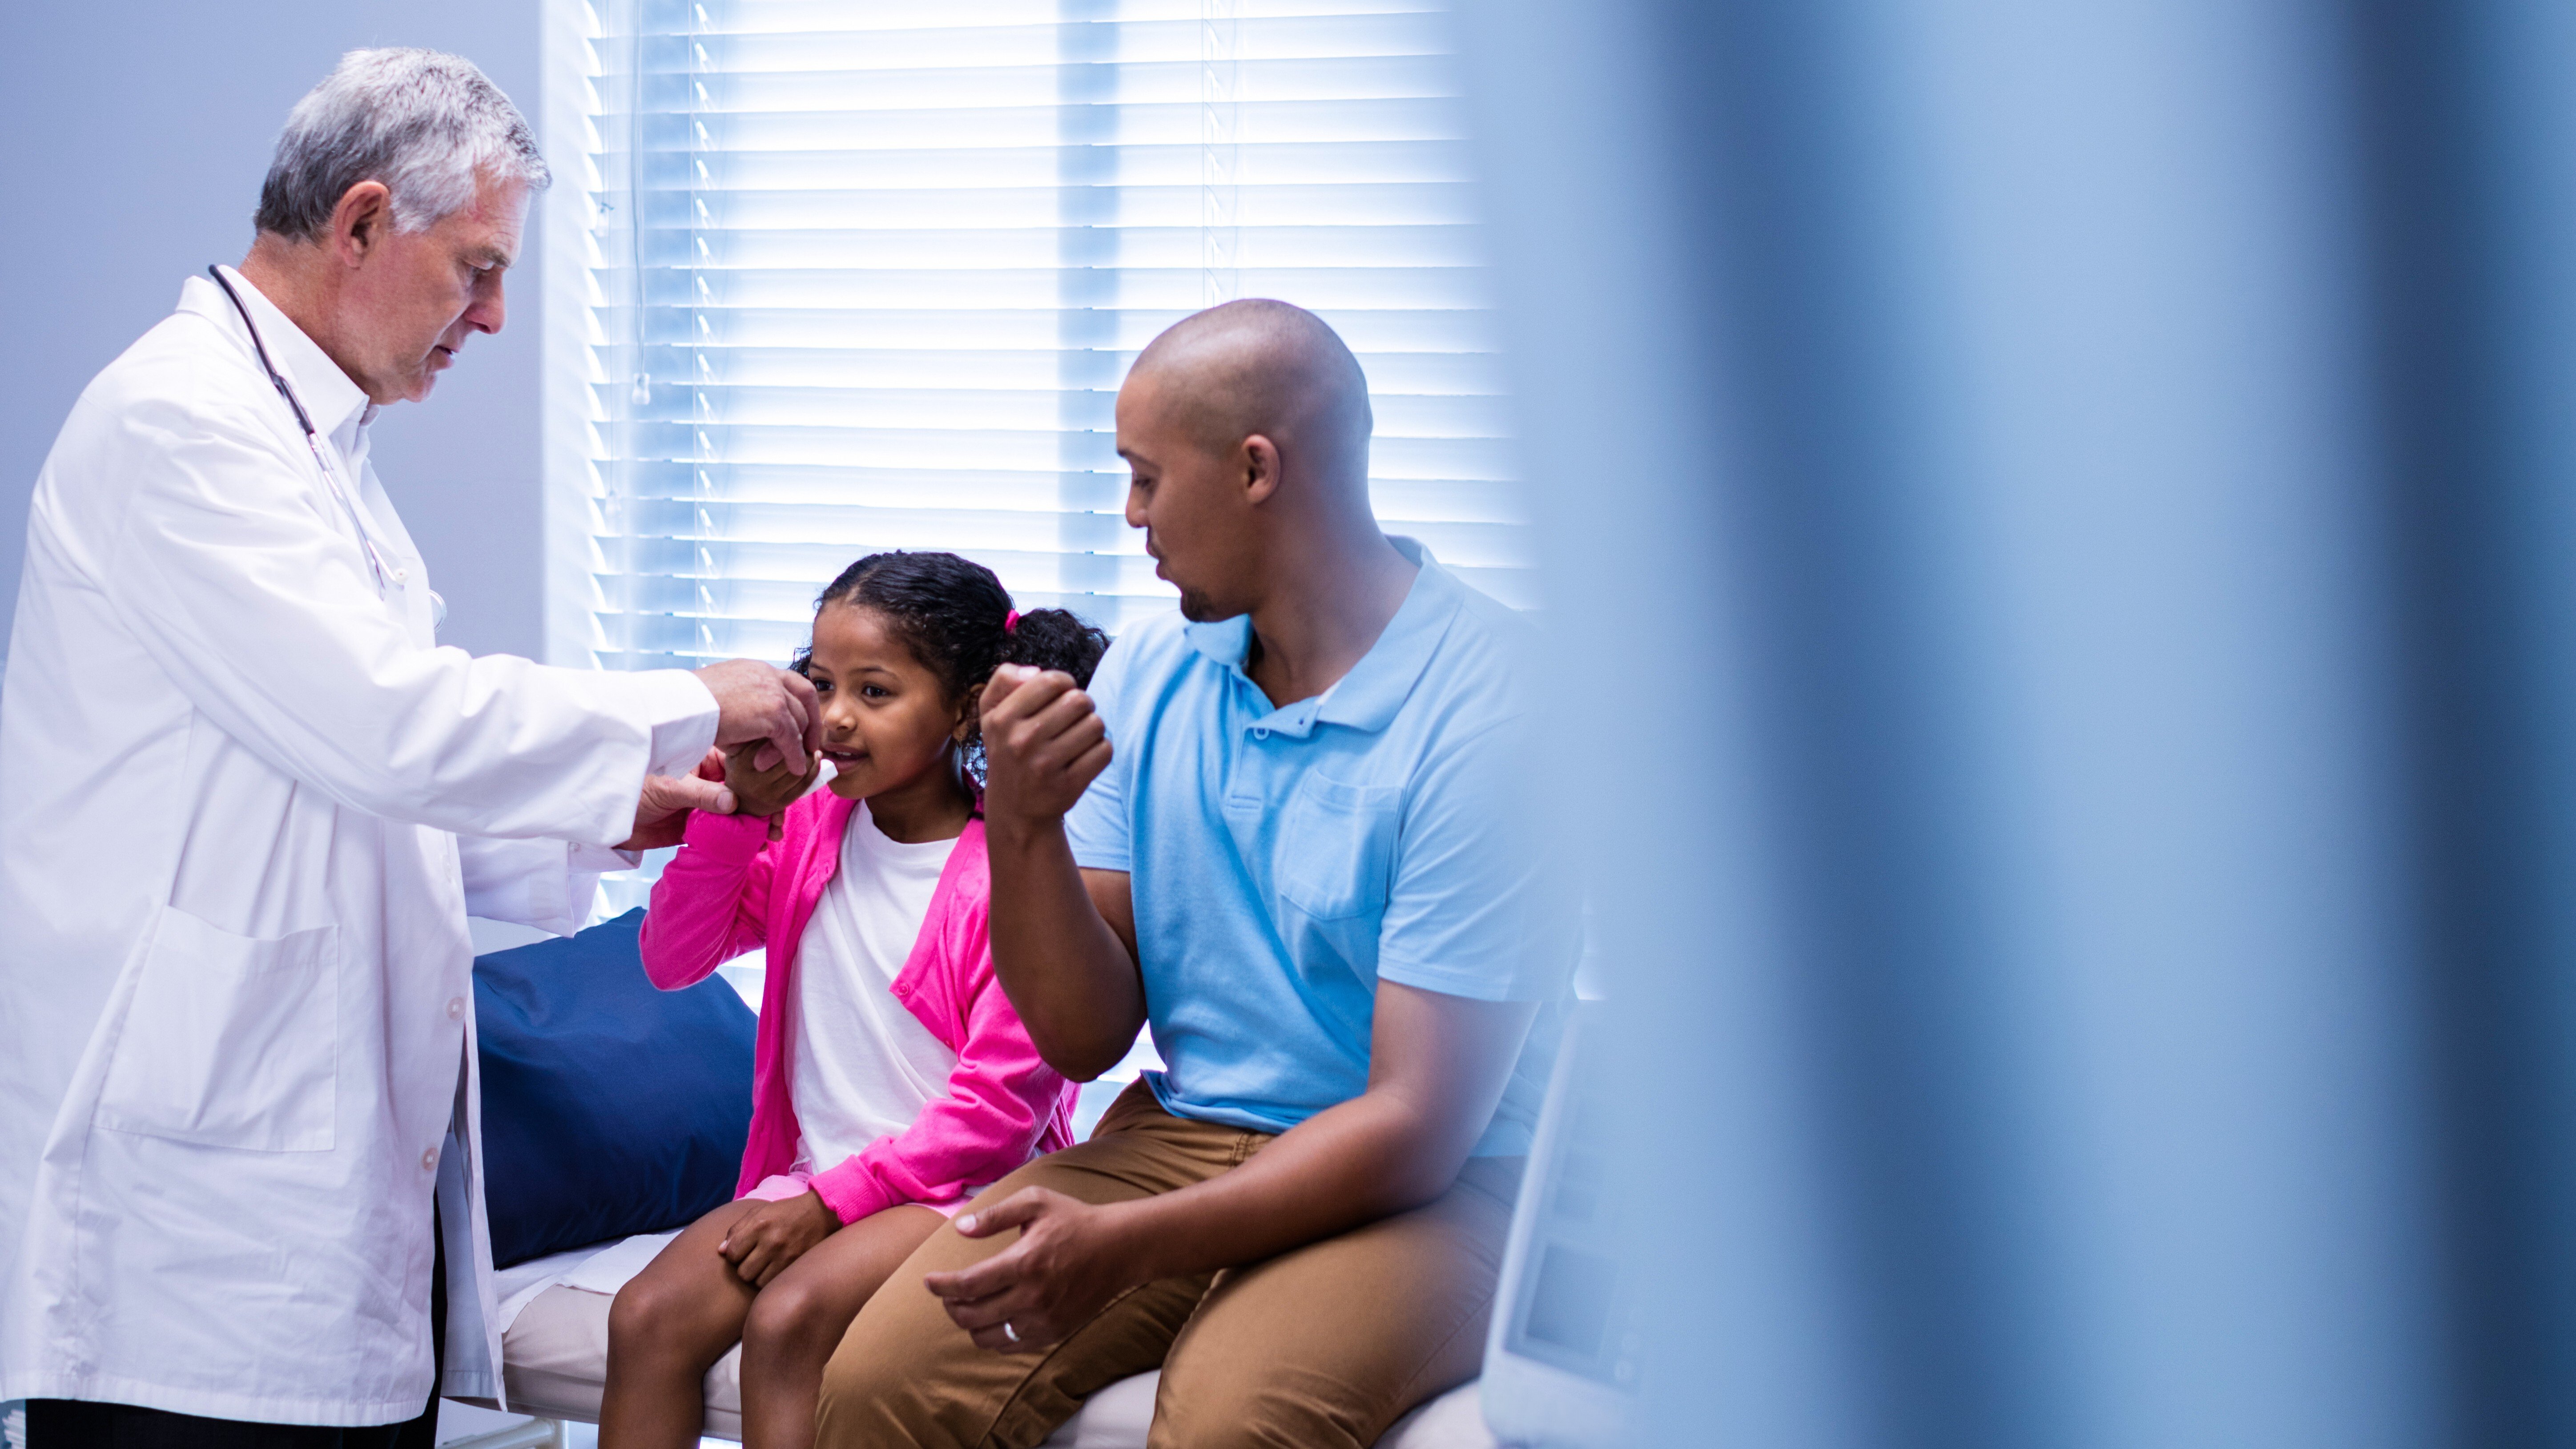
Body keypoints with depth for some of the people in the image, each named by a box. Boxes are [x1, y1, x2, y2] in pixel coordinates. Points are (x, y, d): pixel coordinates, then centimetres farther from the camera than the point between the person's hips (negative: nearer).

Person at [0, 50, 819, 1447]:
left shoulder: (312, 440, 21)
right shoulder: (179, 418, -11)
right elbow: (383, 727, -21)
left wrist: (610, 815, 14)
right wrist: (686, 710, -11)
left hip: (352, 1150, 10)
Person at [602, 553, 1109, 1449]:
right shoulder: (809, 830, 7)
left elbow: (1000, 1105, -13)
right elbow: (673, 962, 2)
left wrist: (834, 1201, -15)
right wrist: (736, 814, -10)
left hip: (956, 1186, -6)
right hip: (811, 1176, 6)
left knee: (786, 1320, -30)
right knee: (647, 1317, -17)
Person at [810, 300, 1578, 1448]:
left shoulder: (1484, 709, -15)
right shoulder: (1148, 673, 7)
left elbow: (1418, 1124, -18)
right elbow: (1087, 1039, 6)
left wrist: (1127, 1243, -26)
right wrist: (1023, 828, -11)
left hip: (1429, 1188, -5)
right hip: (1180, 1137, 5)